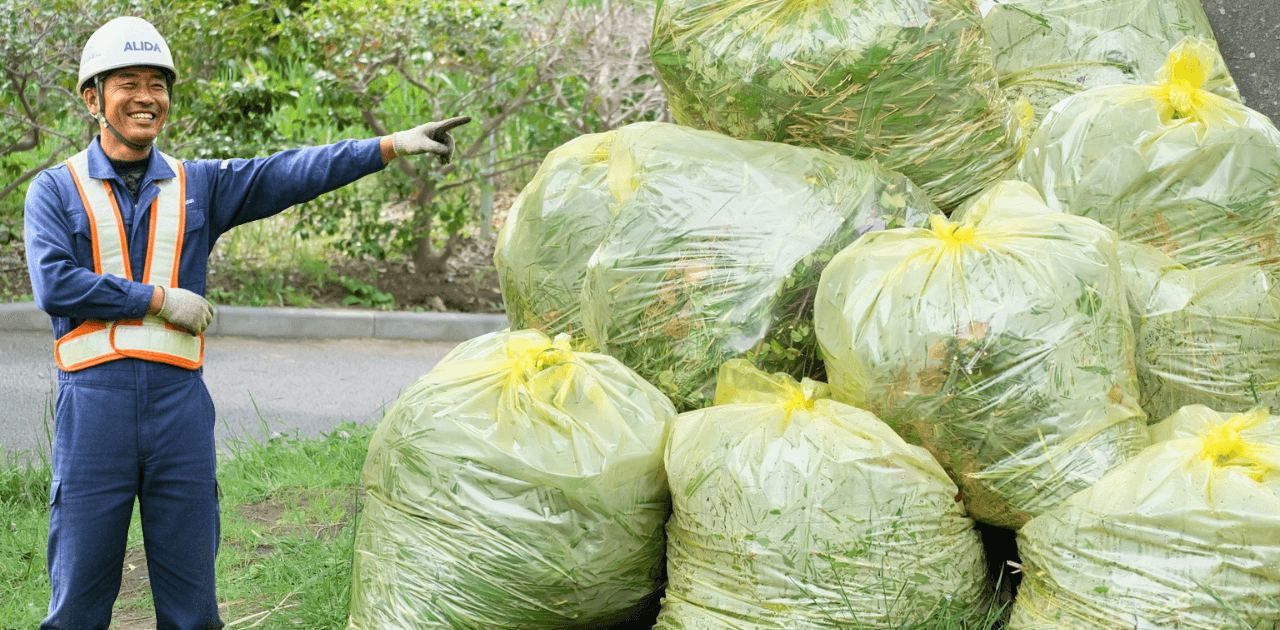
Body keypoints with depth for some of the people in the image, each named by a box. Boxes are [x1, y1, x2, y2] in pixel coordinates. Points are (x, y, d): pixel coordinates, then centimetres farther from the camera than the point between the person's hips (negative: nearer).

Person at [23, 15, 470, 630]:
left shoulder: (198, 184, 14)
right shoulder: (55, 189, 7)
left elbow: (291, 174, 4)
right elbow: (54, 284, -8)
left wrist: (393, 144, -5)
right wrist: (159, 298, -7)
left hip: (179, 400, 3)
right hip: (93, 401, -2)